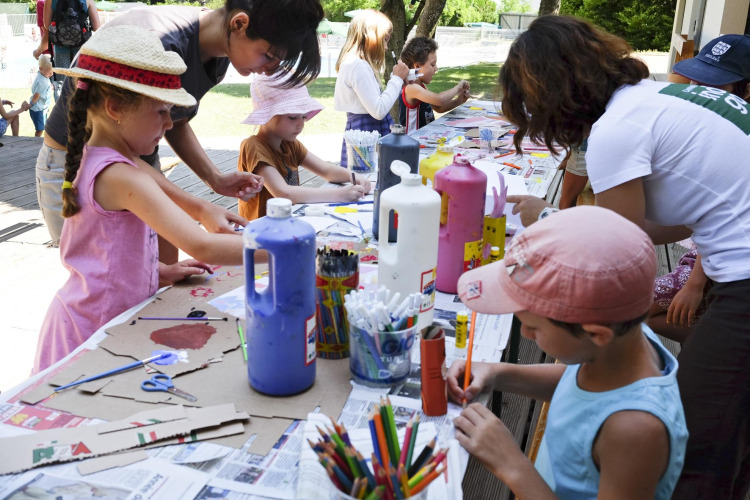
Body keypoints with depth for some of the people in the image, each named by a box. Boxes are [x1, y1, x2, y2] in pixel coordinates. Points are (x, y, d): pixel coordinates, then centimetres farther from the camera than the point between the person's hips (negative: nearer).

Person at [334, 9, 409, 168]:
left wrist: (397, 79, 9)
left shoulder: (355, 63, 14)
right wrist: (397, 79, -12)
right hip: (367, 137, -10)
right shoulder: (358, 66, -17)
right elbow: (378, 111, -21)